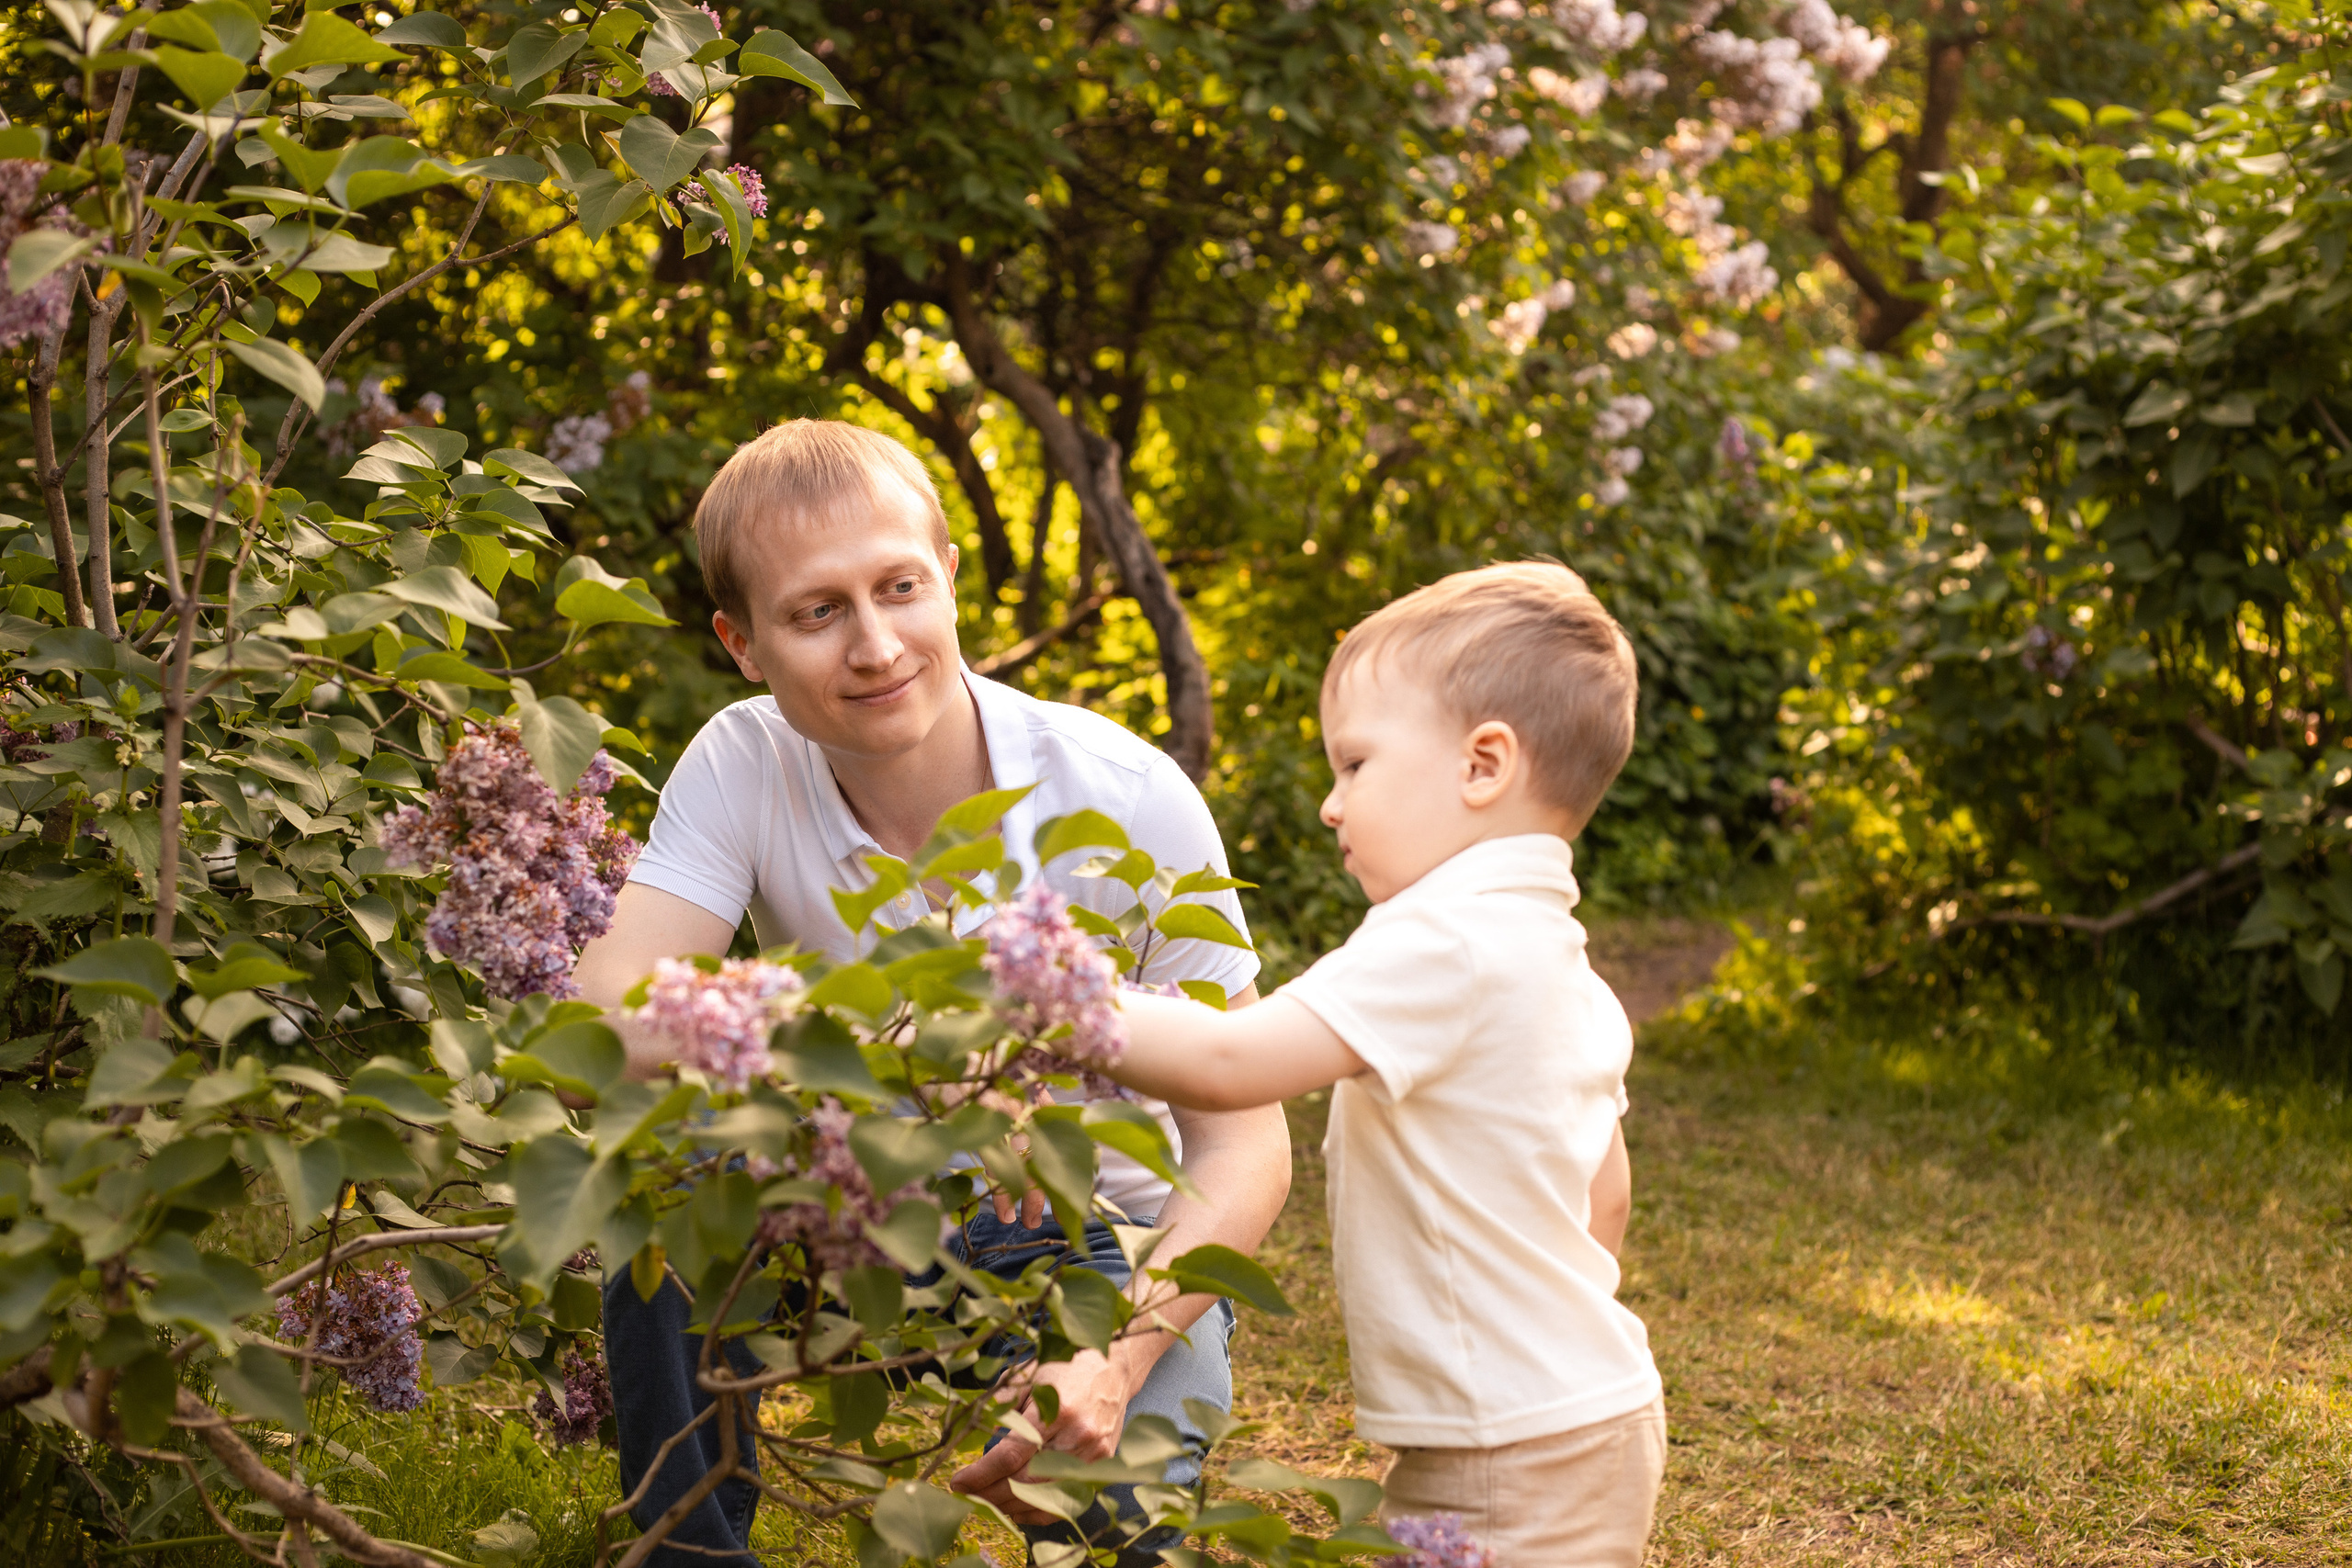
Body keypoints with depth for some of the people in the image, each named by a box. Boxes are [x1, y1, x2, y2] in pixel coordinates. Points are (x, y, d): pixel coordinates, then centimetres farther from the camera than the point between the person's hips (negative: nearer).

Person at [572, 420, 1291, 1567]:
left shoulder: (1129, 799, -20)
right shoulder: (742, 768, -15)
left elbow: (1245, 1141, -17)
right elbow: (609, 1019, -29)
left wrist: (1120, 1360, -34)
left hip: (1107, 1248, -2)